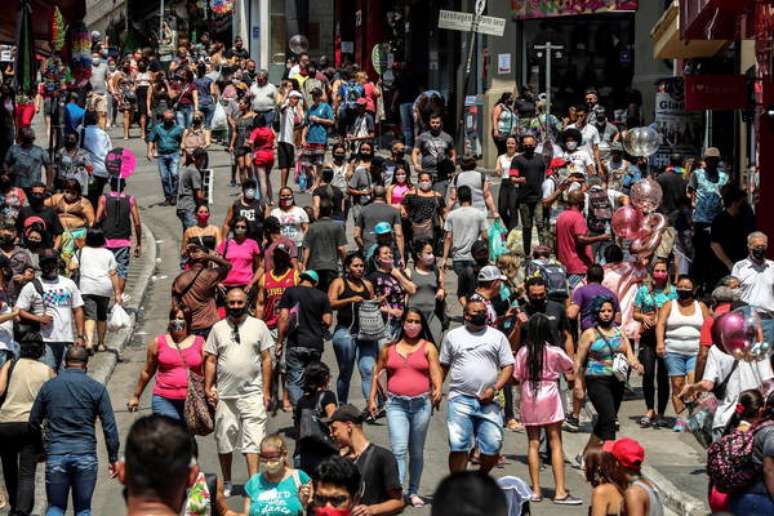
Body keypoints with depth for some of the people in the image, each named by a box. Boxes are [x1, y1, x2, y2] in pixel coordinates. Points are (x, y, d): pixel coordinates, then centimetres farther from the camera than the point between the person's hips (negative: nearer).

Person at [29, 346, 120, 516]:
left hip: (55, 455, 1)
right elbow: (109, 426, -3)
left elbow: (34, 421, 10)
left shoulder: (49, 386, 5)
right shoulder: (97, 388, -1)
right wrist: (113, 457, 3)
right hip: (85, 455, -1)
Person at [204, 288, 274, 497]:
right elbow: (210, 360, 8)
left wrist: (266, 390, -1)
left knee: (253, 439, -10)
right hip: (225, 394, 2)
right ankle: (226, 483, 21)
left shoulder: (258, 326, 4)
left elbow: (266, 359, 3)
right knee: (224, 440, 8)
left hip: (252, 393, -2)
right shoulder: (218, 328, 7)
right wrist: (208, 387, -1)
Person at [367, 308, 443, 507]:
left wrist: (438, 390, -24)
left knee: (416, 452, 11)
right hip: (396, 404, -1)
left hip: (421, 404, 1)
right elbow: (377, 373, 15)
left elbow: (436, 373, -5)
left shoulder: (428, 347, 5)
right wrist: (372, 398, 9)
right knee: (399, 449, -14)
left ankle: (413, 493, 23)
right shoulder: (389, 348, 8)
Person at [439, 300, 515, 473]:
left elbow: (508, 366, 7)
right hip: (460, 400, -1)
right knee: (458, 445, -11)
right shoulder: (453, 336, 12)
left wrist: (494, 388, -7)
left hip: (488, 401, 1)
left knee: (493, 446, -3)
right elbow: (443, 366, 15)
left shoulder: (497, 336, 11)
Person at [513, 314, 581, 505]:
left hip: (529, 399, 2)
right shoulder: (555, 352, -8)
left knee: (533, 444, 8)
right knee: (555, 444, 0)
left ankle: (536, 490, 8)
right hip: (549, 398, -2)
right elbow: (570, 368, 8)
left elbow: (517, 377, -2)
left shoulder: (523, 352, -3)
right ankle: (560, 492, -5)